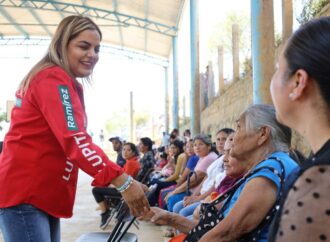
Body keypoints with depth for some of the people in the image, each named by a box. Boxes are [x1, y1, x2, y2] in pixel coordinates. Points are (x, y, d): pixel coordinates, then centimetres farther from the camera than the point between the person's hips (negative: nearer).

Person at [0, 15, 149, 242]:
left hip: (42, 194, 10)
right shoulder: (54, 79, -14)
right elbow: (75, 140, -27)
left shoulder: (60, 81, 19)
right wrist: (122, 181, -34)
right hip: (23, 194, -10)